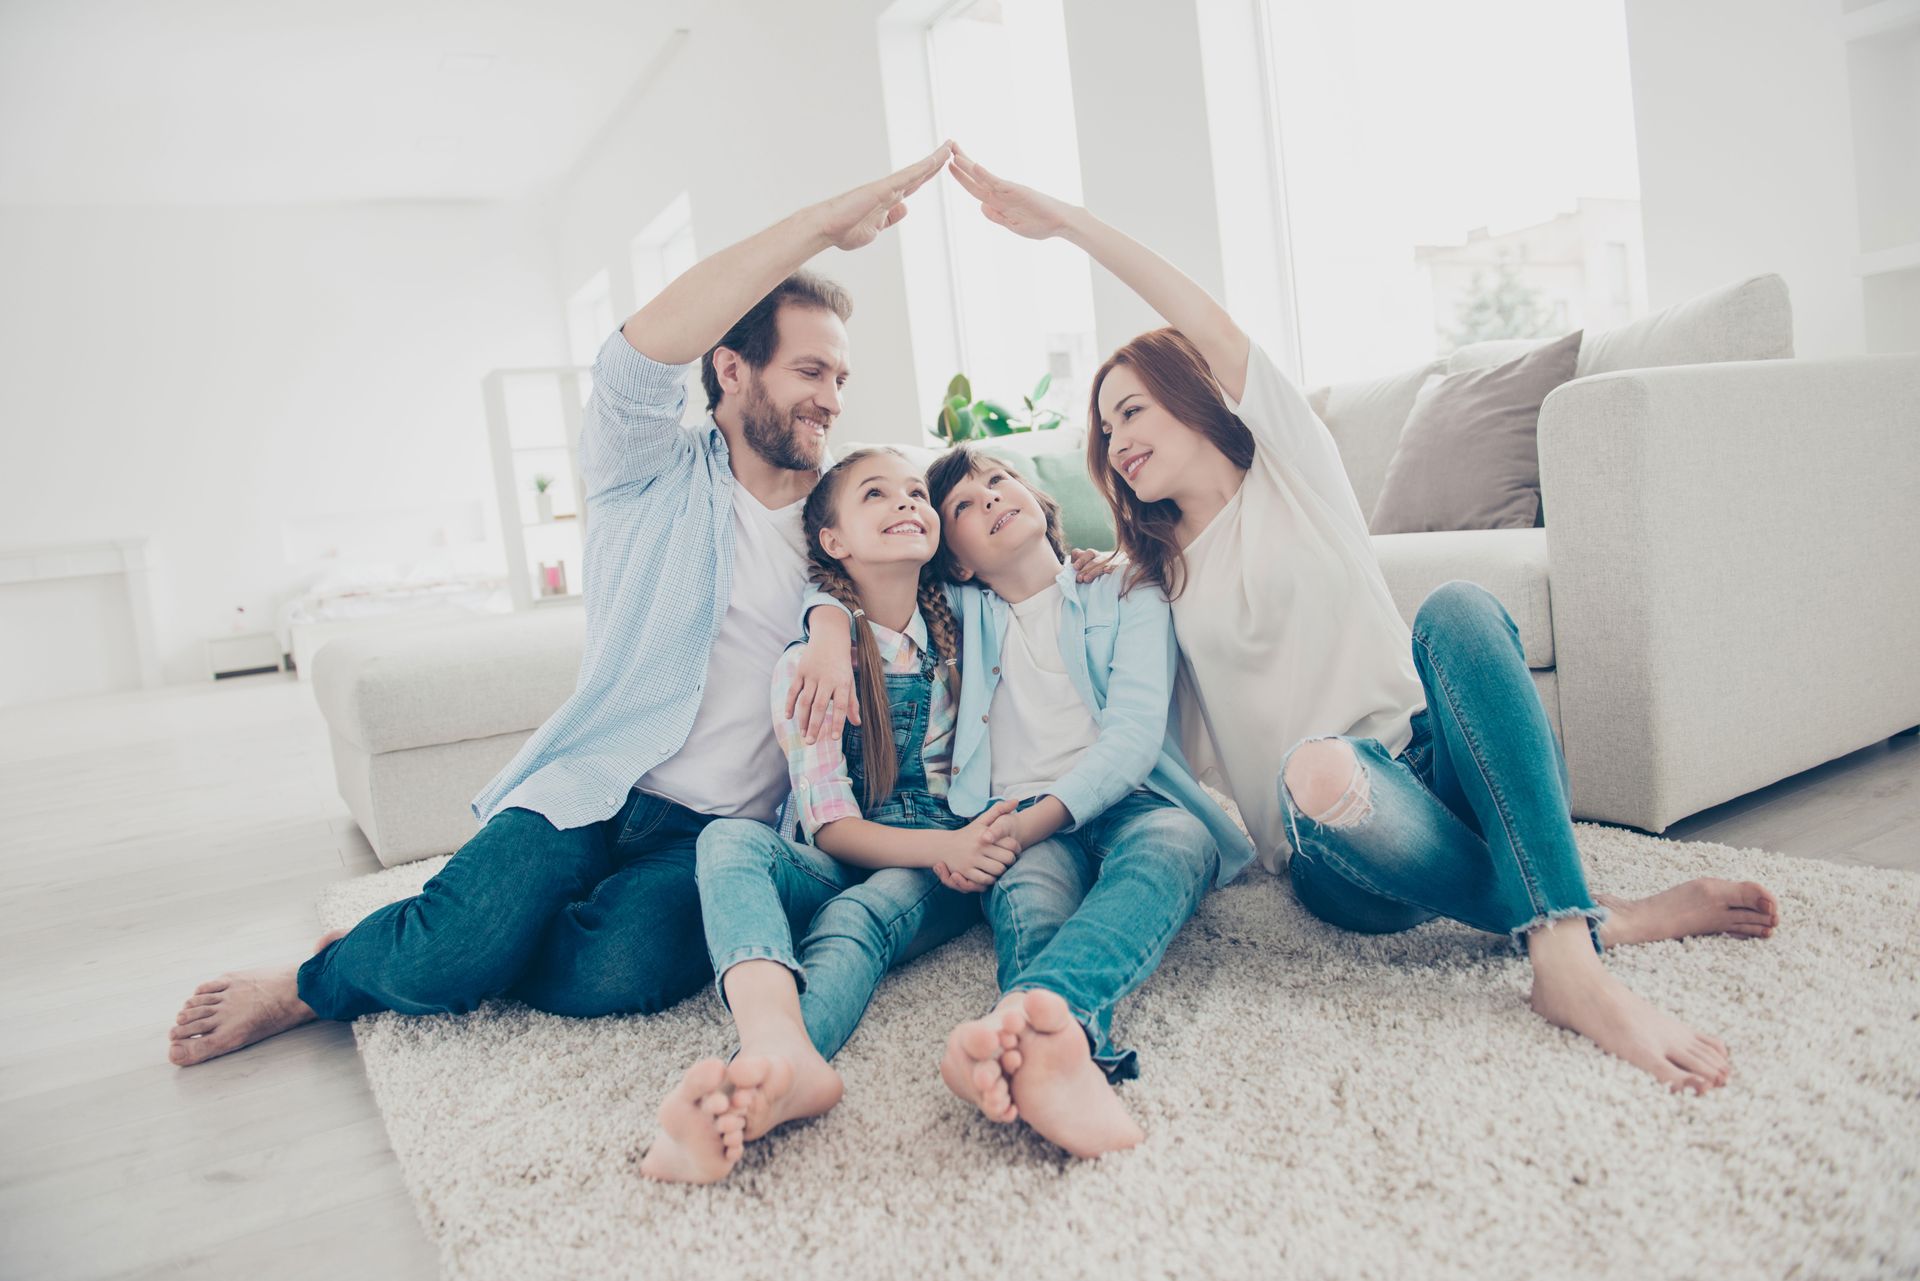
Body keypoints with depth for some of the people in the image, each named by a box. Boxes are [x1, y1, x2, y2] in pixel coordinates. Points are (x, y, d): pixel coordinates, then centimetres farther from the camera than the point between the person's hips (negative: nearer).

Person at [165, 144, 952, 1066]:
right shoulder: (656, 477, 0)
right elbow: (641, 352, -18)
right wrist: (824, 221, -22)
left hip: (720, 829, 2)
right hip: (595, 789, -2)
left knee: (620, 972, -29)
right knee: (458, 949, -28)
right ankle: (312, 976, 11)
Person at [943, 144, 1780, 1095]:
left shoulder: (1292, 466, 10)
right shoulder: (1160, 578, 20)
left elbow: (1212, 329, -5)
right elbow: (1181, 746, 16)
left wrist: (1068, 221, -7)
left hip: (1438, 767, 0)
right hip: (1340, 847, 1)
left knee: (1456, 607, -32)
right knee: (1316, 768, -37)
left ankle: (1564, 948, -36)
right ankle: (1604, 914, -22)